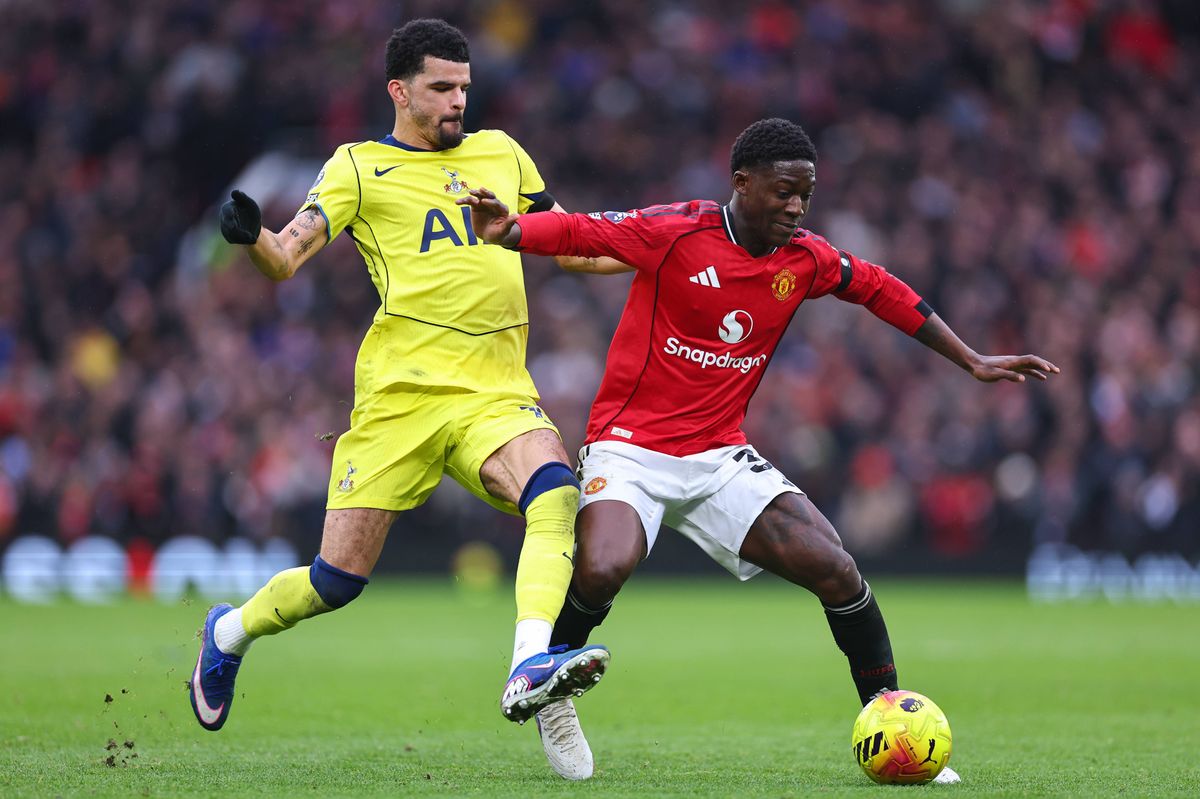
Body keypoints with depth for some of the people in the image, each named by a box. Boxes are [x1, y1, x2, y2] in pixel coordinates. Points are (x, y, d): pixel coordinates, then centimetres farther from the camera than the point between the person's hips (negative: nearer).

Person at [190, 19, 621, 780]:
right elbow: (287, 258, -4)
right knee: (339, 580, -2)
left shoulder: (502, 153, 18)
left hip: (496, 394, 3)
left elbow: (573, 248, 26)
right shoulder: (360, 167, 6)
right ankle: (230, 632, 29)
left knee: (555, 488, -31)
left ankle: (532, 672, -43)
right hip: (402, 394, -3)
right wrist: (251, 236, -27)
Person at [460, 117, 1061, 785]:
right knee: (602, 571, -31)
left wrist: (973, 362, 22)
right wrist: (507, 231, -34)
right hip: (631, 447, -5)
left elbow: (882, 290, 19)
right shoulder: (676, 233, -11)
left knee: (835, 568, -11)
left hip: (720, 458, 5)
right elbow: (580, 232, -13)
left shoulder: (804, 260, 4)